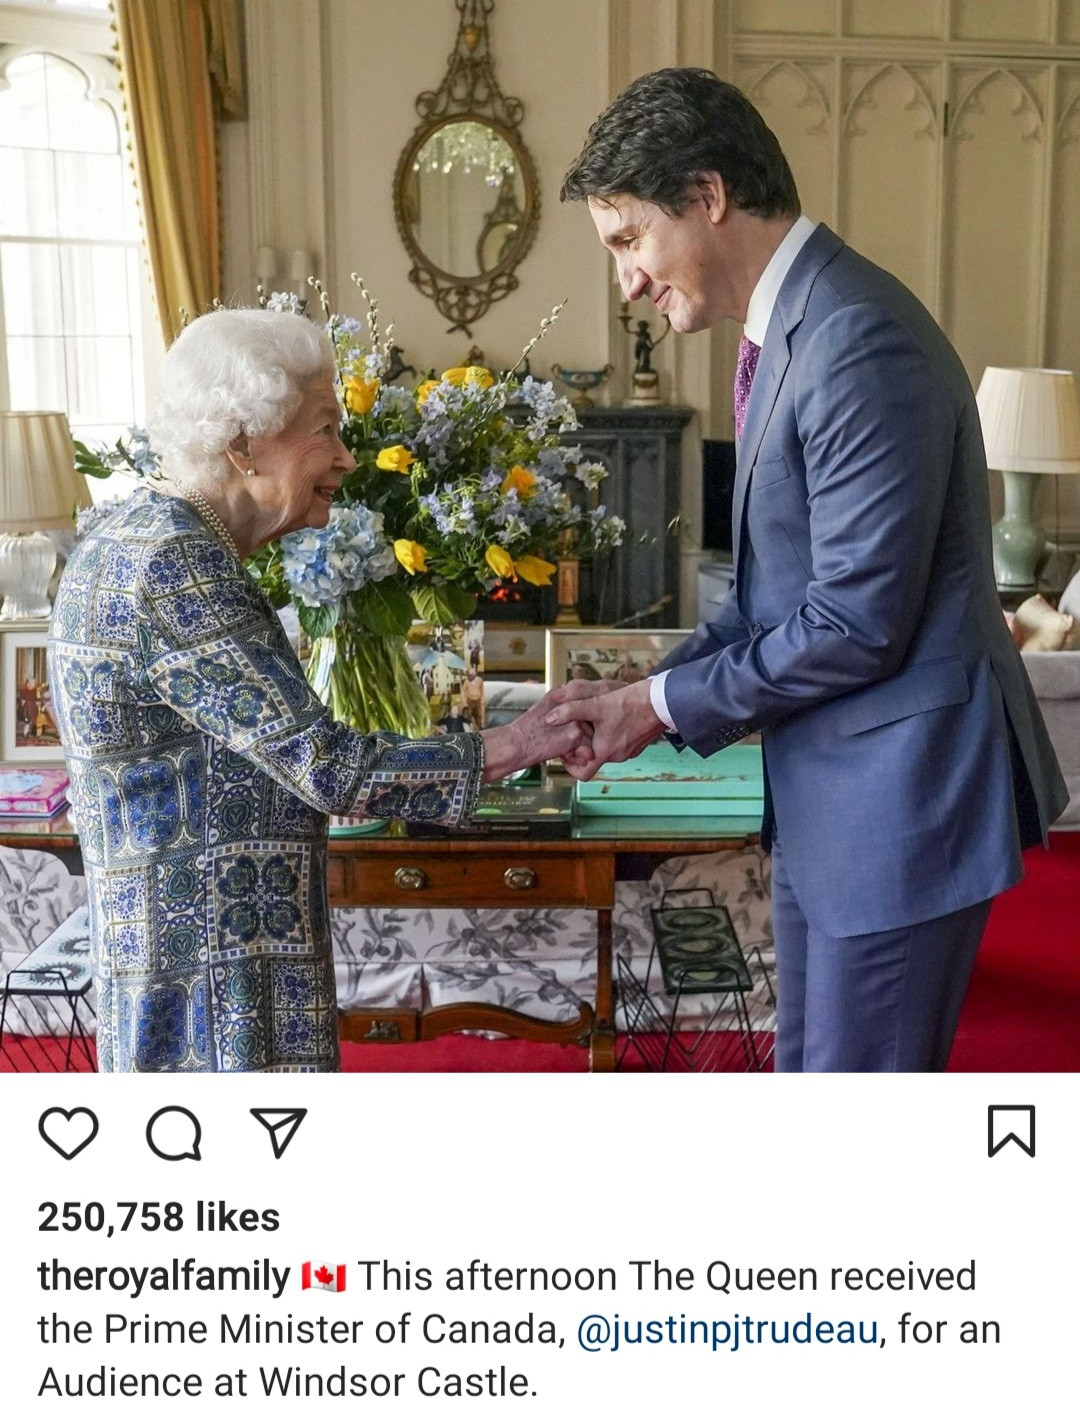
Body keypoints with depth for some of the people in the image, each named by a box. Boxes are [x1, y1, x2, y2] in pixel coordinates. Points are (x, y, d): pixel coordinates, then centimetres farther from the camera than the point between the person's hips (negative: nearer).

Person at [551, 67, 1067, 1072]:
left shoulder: (860, 342, -22)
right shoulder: (785, 330, 9)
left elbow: (857, 622, -23)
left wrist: (666, 706, -12)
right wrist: (654, 691, 3)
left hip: (900, 790, -10)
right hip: (824, 790, 10)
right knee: (809, 1071, 21)